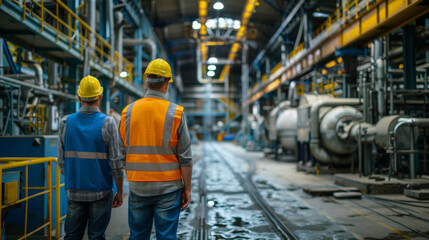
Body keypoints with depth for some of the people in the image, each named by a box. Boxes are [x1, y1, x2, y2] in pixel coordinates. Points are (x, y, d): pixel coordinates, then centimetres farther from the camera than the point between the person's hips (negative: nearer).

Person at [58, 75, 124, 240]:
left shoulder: (66, 122, -1)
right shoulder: (107, 123, -10)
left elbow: (62, 160, 5)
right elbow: (115, 162, -10)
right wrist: (119, 191, 0)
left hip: (74, 191, 3)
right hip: (100, 192, -3)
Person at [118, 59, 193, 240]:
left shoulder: (128, 112, 0)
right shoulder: (175, 113, -8)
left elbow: (121, 155, 4)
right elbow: (185, 158, -8)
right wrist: (187, 188, 1)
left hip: (138, 188, 3)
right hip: (168, 188, -2)